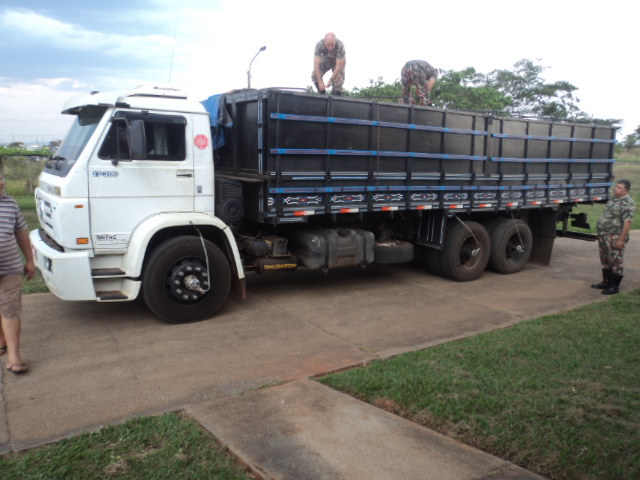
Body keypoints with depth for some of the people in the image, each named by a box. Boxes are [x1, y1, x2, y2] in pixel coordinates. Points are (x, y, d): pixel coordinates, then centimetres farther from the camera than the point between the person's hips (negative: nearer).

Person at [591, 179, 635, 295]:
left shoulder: (627, 203, -15)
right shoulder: (613, 199, 14)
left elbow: (627, 222, -21)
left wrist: (621, 239, -24)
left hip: (615, 237, -9)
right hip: (604, 236, 9)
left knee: (616, 262, -1)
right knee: (605, 261, 18)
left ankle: (615, 286, 8)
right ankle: (606, 282, 30)